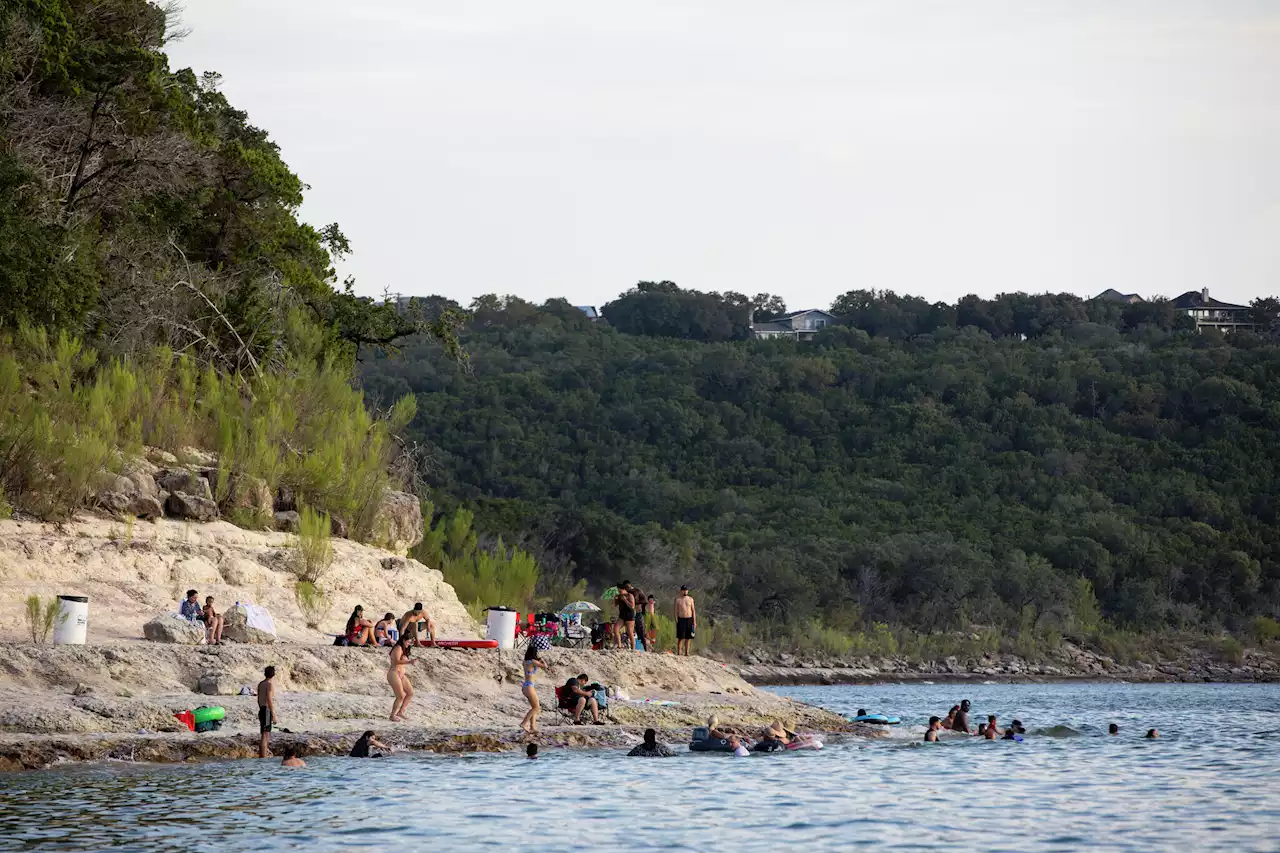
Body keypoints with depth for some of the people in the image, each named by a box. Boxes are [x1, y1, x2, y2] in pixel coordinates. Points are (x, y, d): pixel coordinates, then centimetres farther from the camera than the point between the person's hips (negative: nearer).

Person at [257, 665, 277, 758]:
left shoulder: (260, 684, 14)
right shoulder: (270, 684, -13)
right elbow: (269, 700, -19)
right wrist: (274, 716, -18)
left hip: (261, 710, 9)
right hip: (268, 711, -9)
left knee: (263, 735, 14)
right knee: (265, 736, -10)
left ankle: (261, 757, 17)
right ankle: (263, 758, -12)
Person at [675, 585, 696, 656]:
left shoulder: (690, 599, 8)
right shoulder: (677, 599, 2)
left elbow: (693, 610, 9)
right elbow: (676, 610, 2)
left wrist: (694, 621, 3)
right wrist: (676, 620, -6)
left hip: (689, 619, 3)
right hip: (681, 619, -3)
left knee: (688, 638, 4)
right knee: (680, 637, -6)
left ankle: (686, 653, 9)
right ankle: (679, 652, -5)